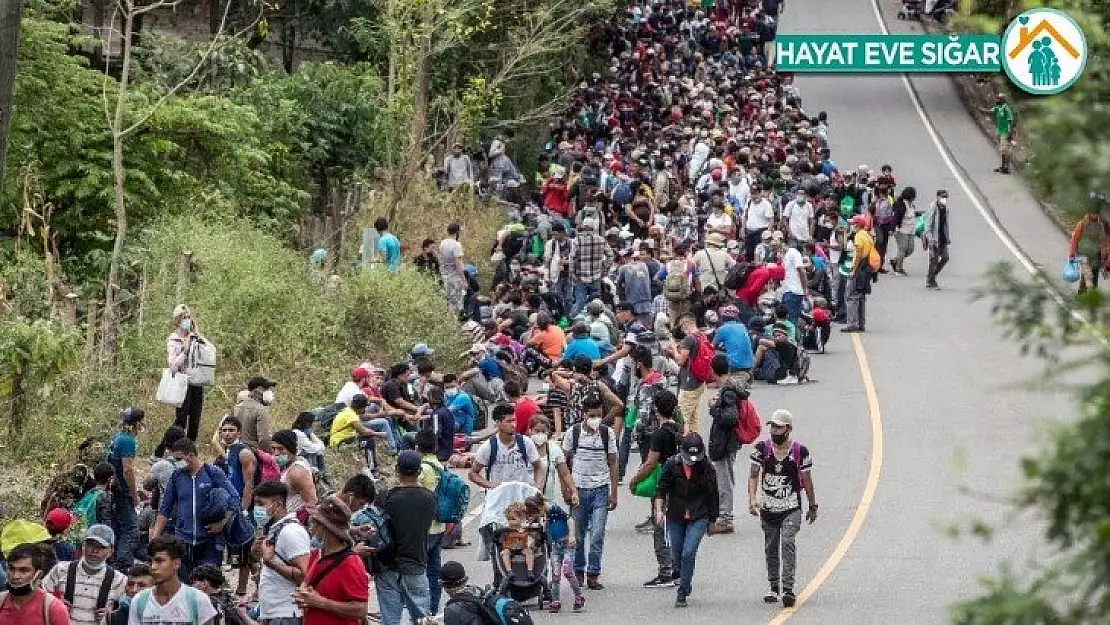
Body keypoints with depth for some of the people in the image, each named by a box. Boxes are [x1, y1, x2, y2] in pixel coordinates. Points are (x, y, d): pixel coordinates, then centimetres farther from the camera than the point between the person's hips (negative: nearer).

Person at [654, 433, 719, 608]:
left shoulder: (706, 468, -6)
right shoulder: (672, 464, -5)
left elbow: (713, 496, 4)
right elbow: (661, 489, -1)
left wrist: (712, 520, 9)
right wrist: (659, 510, -15)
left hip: (698, 518, -2)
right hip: (675, 518, 2)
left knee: (688, 554, -15)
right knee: (677, 556, 10)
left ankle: (682, 594, -9)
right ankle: (686, 583, 37)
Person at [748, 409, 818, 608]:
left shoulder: (800, 451, -6)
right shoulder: (762, 449, -2)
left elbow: (806, 480, 4)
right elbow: (753, 475, -4)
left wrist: (813, 506, 12)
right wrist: (752, 499, -21)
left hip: (791, 508, -3)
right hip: (768, 508, 3)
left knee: (787, 543, -19)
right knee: (770, 548, 12)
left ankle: (788, 588, -24)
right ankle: (774, 588, 28)